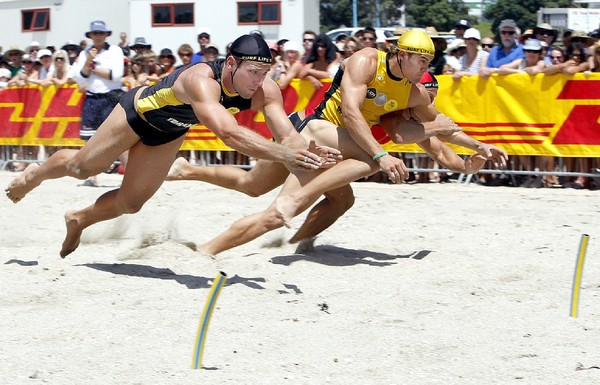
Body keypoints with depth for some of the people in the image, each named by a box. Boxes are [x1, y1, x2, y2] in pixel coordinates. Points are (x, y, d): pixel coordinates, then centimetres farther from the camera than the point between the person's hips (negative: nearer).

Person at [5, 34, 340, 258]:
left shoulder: (266, 91, -30)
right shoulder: (201, 80, -48)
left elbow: (287, 134, -37)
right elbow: (229, 133, -62)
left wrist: (309, 157, -58)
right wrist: (282, 154, -70)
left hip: (169, 132, 6)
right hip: (140, 110, -6)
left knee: (131, 202, 13)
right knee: (82, 167, 14)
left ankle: (79, 220, 42)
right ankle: (37, 173, 47)